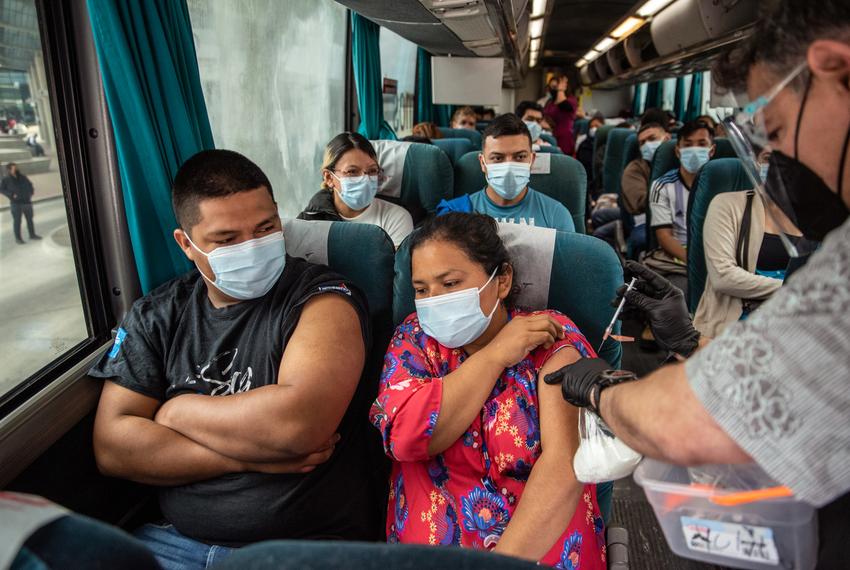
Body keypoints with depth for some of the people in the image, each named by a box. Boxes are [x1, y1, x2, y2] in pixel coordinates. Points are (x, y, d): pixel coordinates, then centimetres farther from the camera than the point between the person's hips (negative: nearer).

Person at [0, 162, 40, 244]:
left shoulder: (23, 177, 6)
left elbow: (29, 184, 20)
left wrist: (31, 191, 4)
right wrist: (11, 195, -14)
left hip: (27, 202, 5)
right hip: (16, 204, -5)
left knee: (30, 219, 14)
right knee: (17, 221, -2)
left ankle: (32, 234, 28)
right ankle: (18, 238, 5)